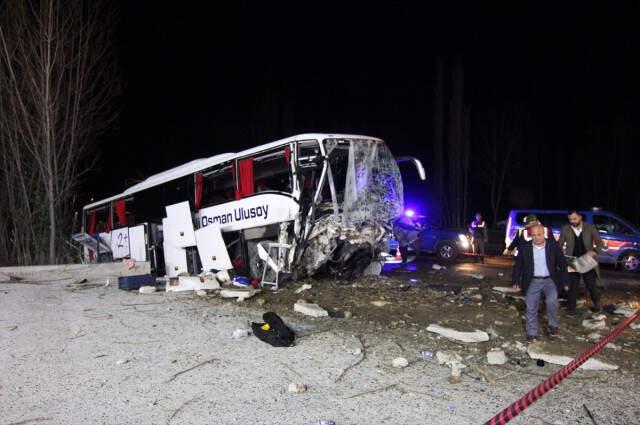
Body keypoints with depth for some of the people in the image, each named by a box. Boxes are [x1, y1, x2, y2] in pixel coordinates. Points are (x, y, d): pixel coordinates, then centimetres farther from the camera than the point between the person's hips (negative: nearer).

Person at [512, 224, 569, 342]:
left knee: (551, 301, -22)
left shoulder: (553, 245, -5)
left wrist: (565, 281, -1)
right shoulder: (524, 247, -5)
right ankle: (532, 333, 19)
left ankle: (553, 324, 4)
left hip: (550, 280, -1)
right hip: (532, 281, 1)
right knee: (531, 308, 3)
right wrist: (516, 281, -2)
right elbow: (518, 265, 2)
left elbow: (562, 263, 1)